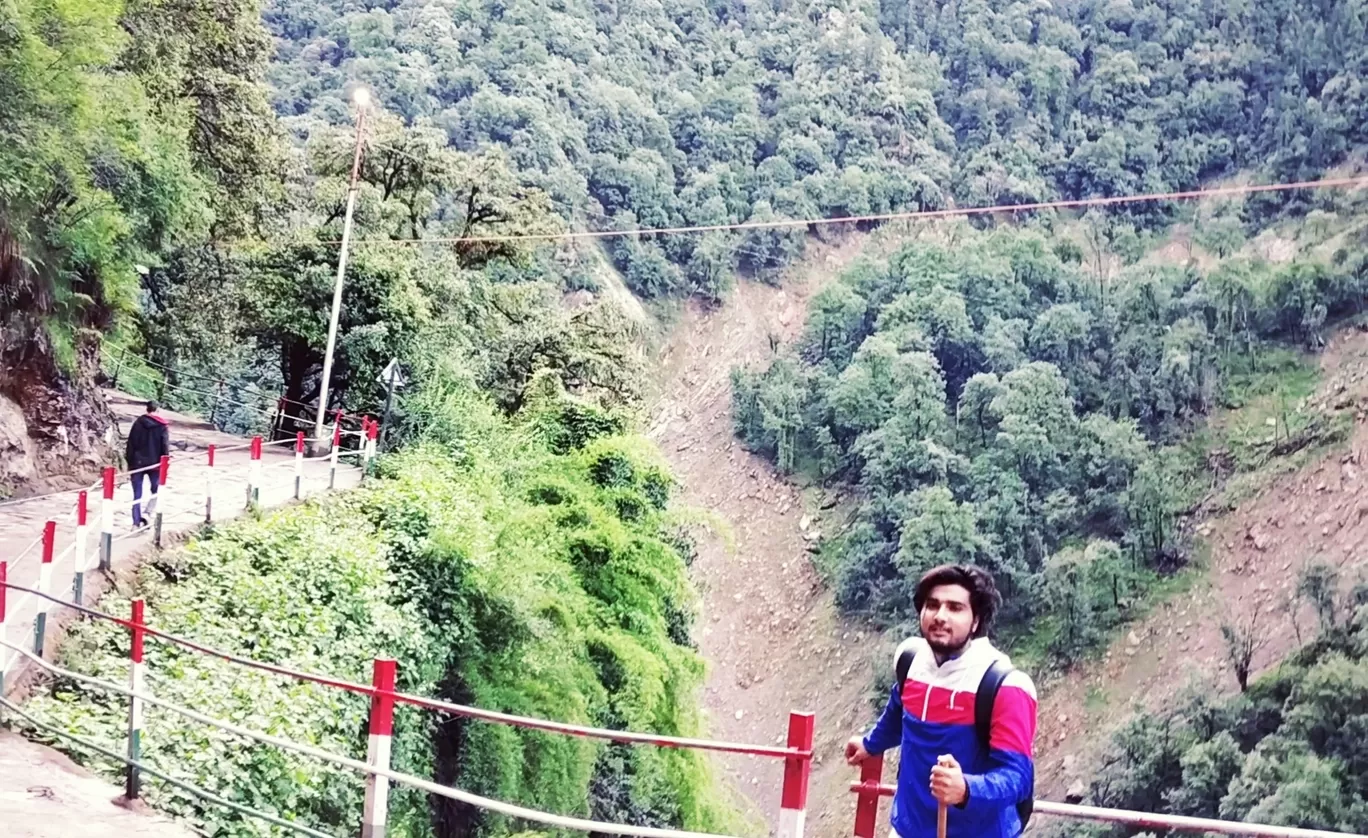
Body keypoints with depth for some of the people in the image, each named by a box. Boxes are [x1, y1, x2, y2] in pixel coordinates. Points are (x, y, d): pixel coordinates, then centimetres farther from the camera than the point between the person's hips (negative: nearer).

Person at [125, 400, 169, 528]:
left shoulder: (138, 423, 2)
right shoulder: (162, 425, -1)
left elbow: (131, 443, 1)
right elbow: (165, 445, -4)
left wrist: (129, 460, 6)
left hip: (137, 462, 1)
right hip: (154, 463, -1)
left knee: (137, 494, 5)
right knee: (156, 491, 14)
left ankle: (136, 521, 0)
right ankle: (147, 513, -8)